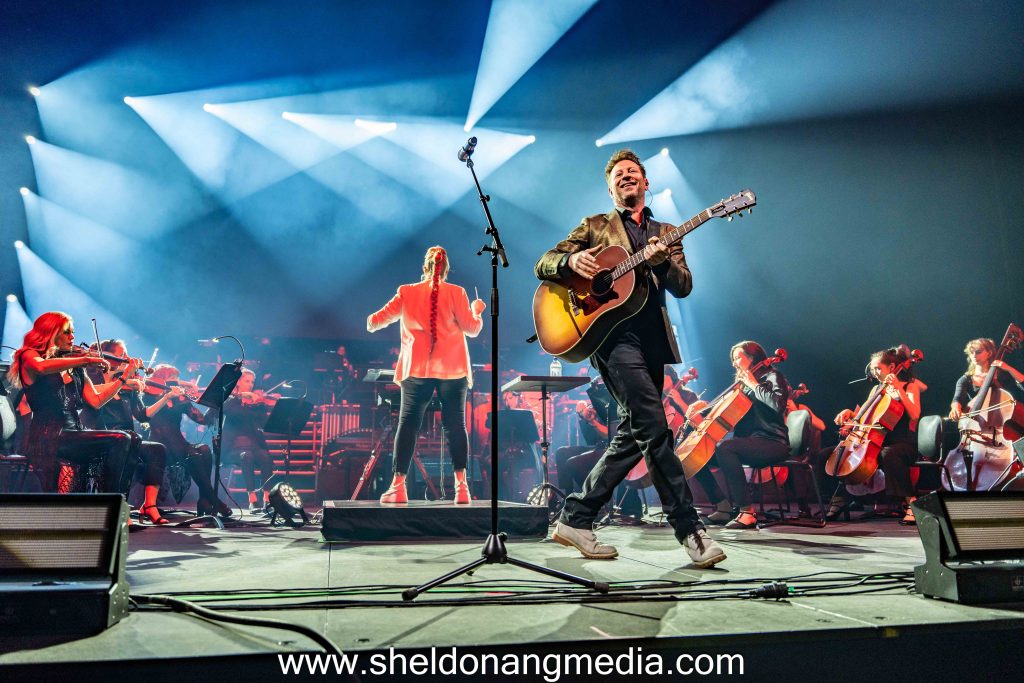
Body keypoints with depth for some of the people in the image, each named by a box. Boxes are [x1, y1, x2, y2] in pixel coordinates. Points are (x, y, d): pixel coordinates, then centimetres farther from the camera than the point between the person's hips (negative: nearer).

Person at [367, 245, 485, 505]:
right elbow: (472, 329, -1)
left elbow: (378, 318, 9)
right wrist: (476, 310, 18)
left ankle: (398, 486, 3)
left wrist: (370, 323, 31)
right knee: (455, 424, 5)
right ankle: (461, 485, 2)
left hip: (417, 369, 1)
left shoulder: (407, 292, 3)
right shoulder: (456, 293, -2)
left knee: (407, 424, 6)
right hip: (452, 369, -1)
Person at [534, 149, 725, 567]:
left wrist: (663, 262, -15)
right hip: (612, 333, -5)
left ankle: (575, 519, 15)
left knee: (632, 437, 5)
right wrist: (572, 260, -16)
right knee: (654, 429, -16)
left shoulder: (666, 233, 21)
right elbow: (543, 265, 7)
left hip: (652, 339, 5)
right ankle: (690, 530, -12)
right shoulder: (595, 226, 13)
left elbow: (684, 287, 7)